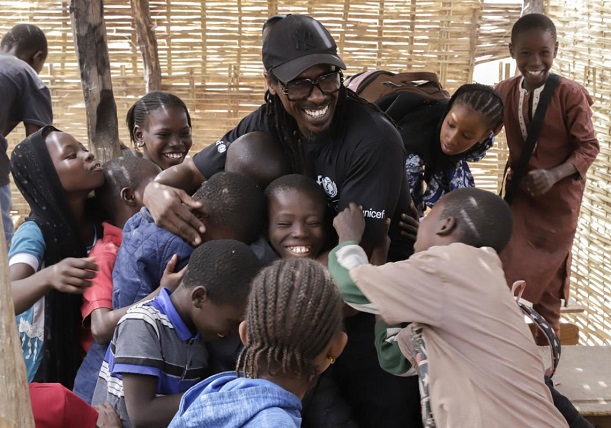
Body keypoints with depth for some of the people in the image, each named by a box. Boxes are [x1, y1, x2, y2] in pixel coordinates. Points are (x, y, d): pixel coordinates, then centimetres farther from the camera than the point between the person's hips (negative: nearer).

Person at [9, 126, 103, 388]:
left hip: (87, 359, 5)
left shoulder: (100, 218, -9)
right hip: (45, 368, -4)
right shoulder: (35, 233, -24)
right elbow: (8, 298, -39)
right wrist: (49, 277, -59)